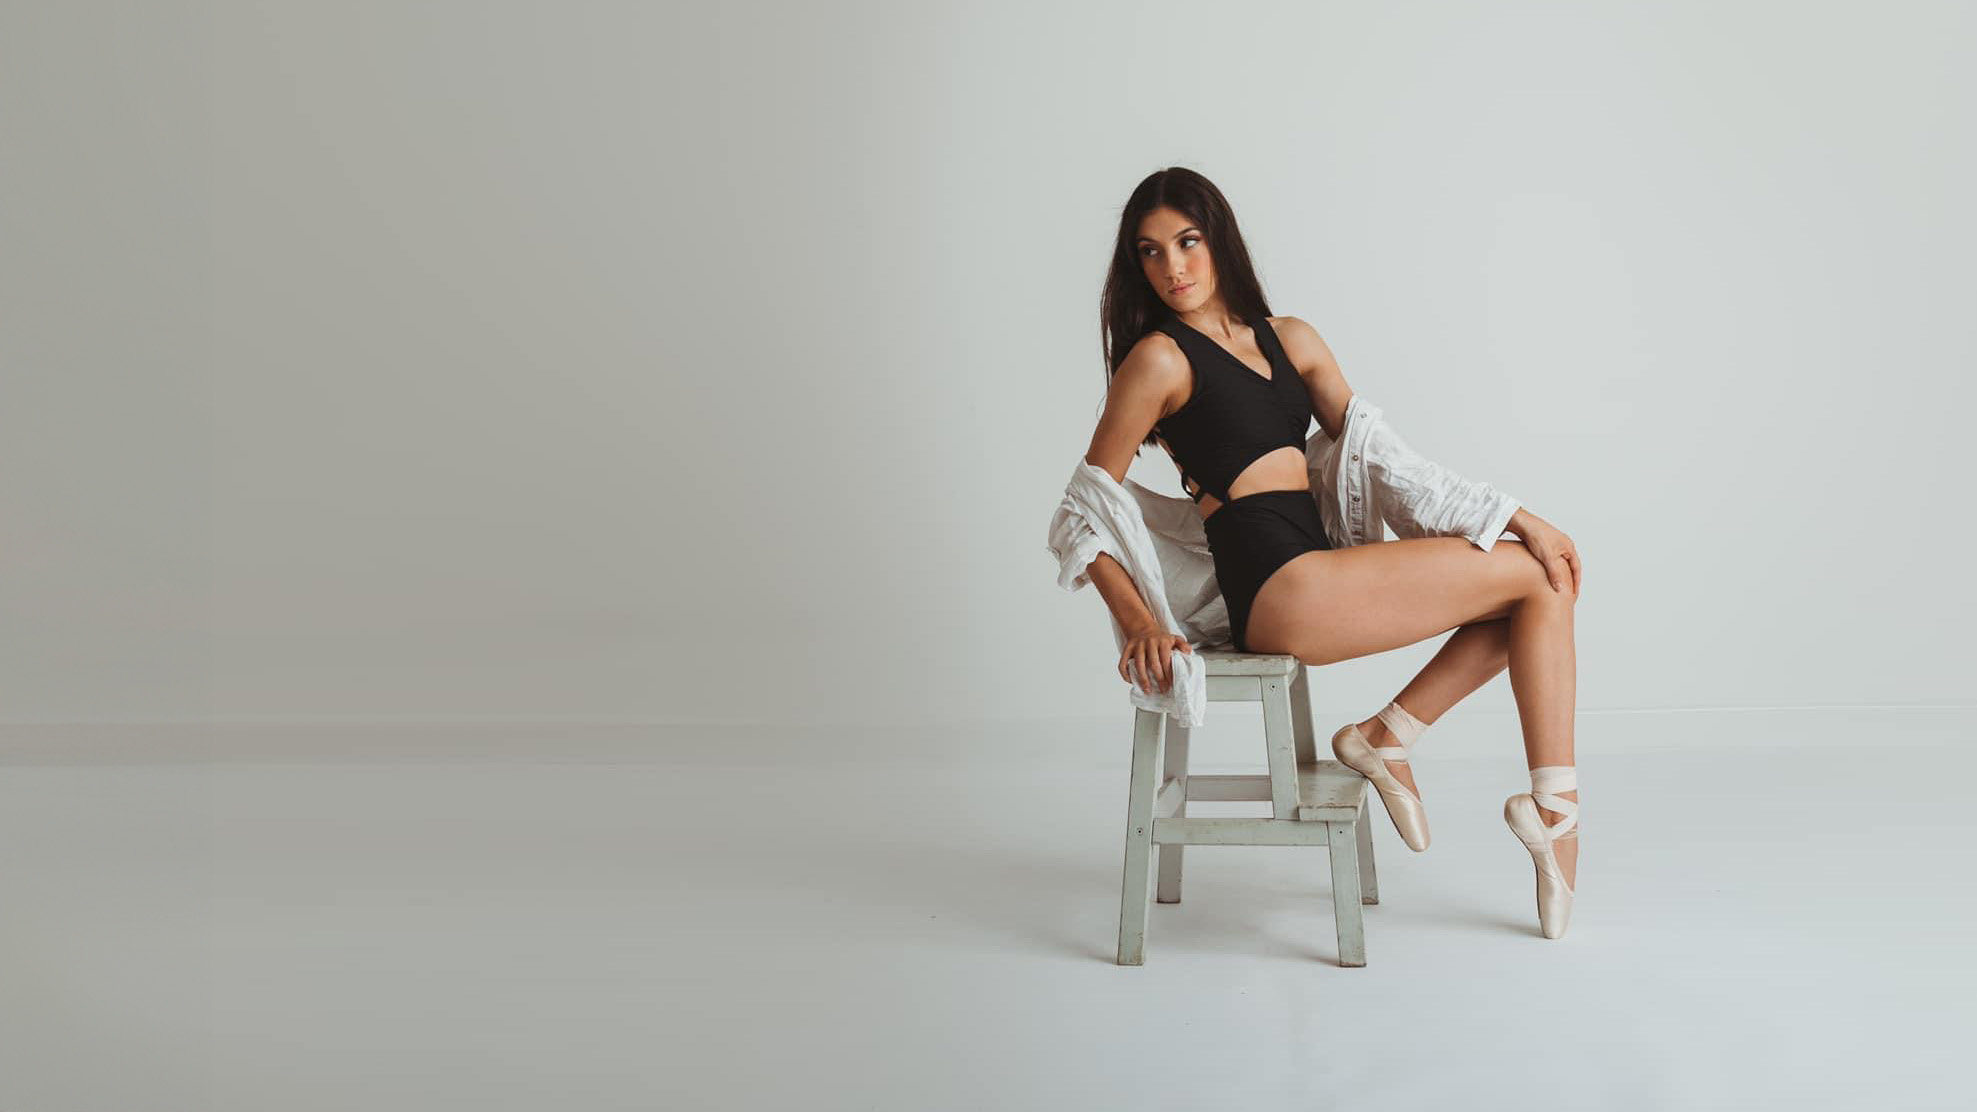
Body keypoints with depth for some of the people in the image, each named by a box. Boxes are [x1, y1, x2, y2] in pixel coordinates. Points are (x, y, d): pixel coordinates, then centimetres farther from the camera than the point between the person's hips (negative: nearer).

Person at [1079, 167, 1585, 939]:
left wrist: (1522, 520, 11)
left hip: (1320, 576, 7)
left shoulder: (1290, 340, 18)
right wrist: (1138, 624, -18)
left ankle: (1386, 737, 1)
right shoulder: (1159, 358, -3)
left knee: (1547, 577, 3)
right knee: (1534, 581, -5)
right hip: (1279, 589, -7)